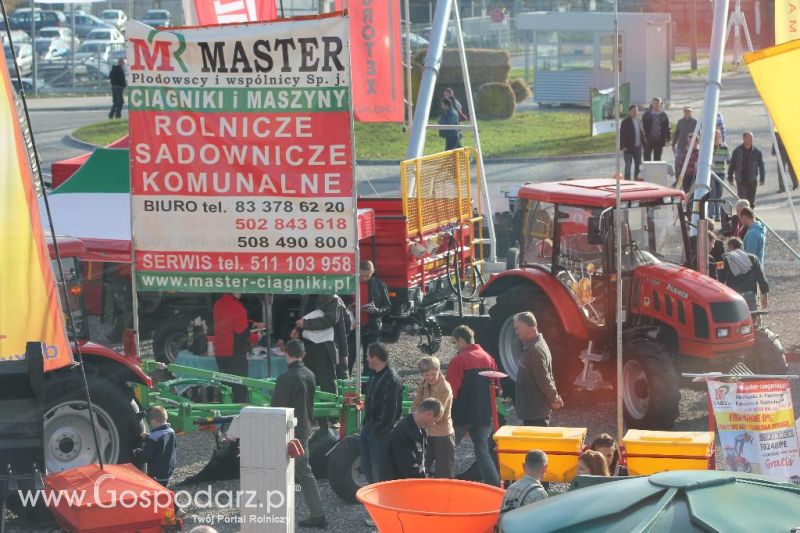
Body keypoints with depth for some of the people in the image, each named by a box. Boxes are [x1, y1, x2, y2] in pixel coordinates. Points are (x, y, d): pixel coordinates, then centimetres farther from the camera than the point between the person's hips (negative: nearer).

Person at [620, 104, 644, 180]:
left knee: (638, 165, 12)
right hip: (628, 148, -7)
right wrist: (623, 147, -17)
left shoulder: (639, 121, 12)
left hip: (638, 147, 7)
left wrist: (643, 143, 9)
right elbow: (622, 135, -12)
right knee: (628, 165, -2)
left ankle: (637, 178, 21)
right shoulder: (625, 122, -9)